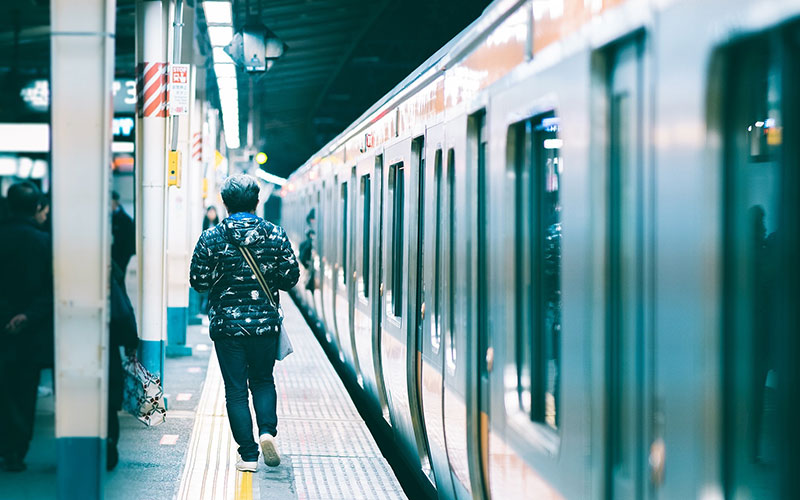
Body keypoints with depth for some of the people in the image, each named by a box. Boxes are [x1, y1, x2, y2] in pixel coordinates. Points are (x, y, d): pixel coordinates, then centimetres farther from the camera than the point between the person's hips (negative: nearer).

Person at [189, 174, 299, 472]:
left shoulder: (211, 239, -7)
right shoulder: (275, 235, -4)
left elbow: (198, 281, -4)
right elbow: (291, 277, -2)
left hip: (226, 325, -1)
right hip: (265, 324, 1)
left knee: (236, 390, 6)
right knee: (263, 381, 19)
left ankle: (248, 455, 5)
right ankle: (267, 430, -4)